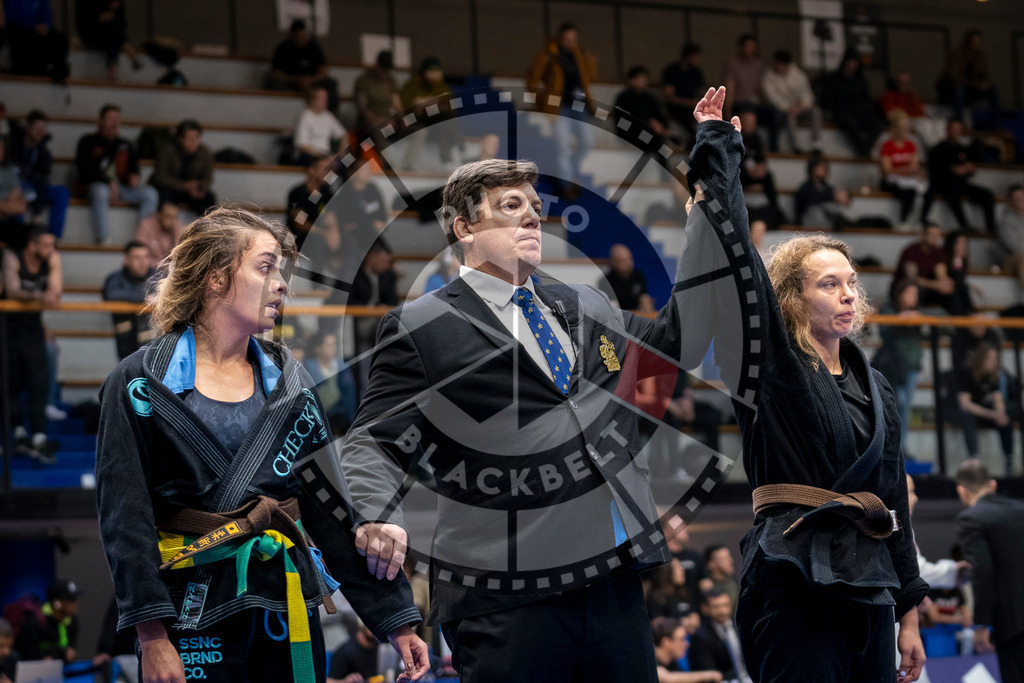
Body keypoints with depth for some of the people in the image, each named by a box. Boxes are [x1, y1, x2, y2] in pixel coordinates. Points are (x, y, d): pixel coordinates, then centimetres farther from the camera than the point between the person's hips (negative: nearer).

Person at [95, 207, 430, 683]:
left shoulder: (288, 382, 10)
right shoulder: (141, 383, -3)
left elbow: (334, 509, 7)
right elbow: (126, 519, -9)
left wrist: (395, 620, 2)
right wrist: (152, 636, -18)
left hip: (287, 608, 4)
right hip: (192, 614, -4)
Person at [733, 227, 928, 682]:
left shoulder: (874, 388, 17)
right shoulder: (773, 369, 1)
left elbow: (895, 500, 18)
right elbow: (743, 275, -14)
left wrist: (909, 615, 16)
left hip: (869, 587, 6)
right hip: (794, 575, -6)